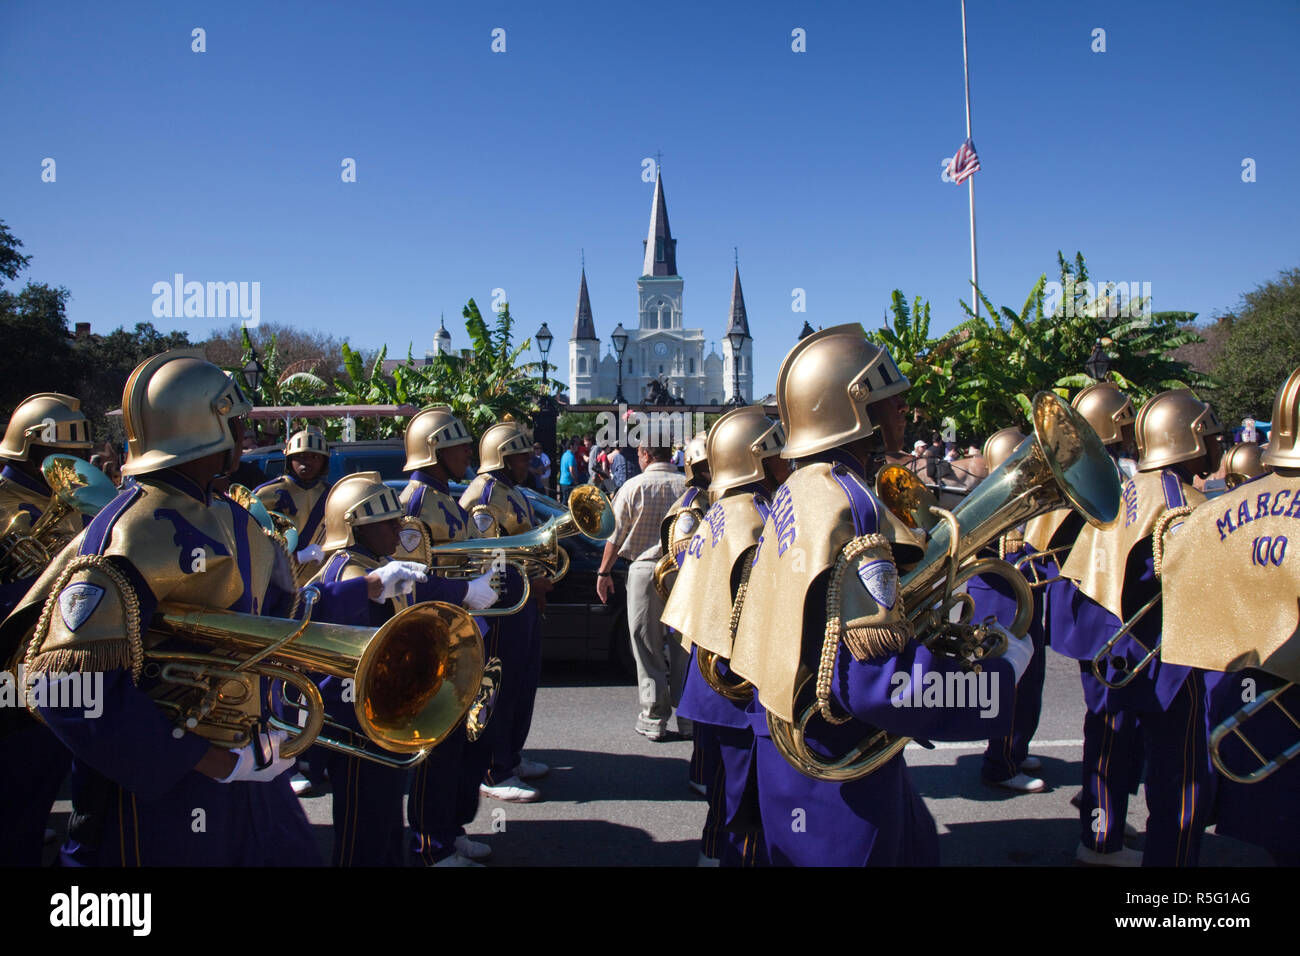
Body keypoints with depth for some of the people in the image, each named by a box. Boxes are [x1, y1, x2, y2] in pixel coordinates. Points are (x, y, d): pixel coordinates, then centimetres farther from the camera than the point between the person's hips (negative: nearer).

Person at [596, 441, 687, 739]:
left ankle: (654, 719, 11)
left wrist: (604, 572, 8)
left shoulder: (634, 487, -6)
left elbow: (616, 534, -2)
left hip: (645, 571, -3)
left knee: (648, 649, 6)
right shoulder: (688, 486, 0)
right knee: (682, 646, 11)